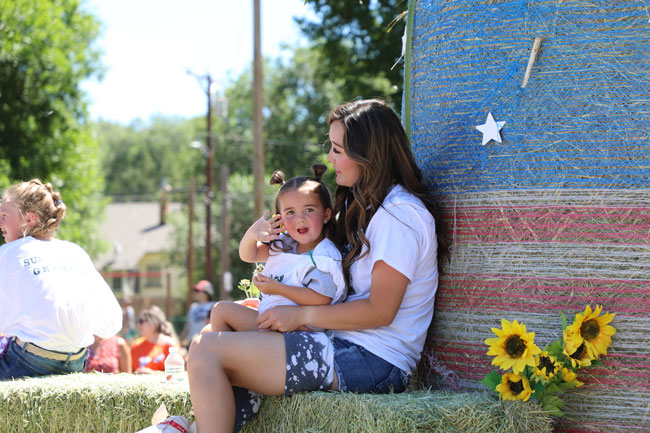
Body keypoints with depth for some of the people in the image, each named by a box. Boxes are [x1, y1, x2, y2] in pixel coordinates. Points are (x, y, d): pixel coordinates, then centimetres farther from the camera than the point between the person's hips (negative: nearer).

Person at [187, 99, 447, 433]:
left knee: (207, 350, -16)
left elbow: (380, 311, -16)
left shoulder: (400, 214, -11)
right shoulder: (361, 206, 21)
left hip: (374, 362, -10)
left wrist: (301, 315, -9)